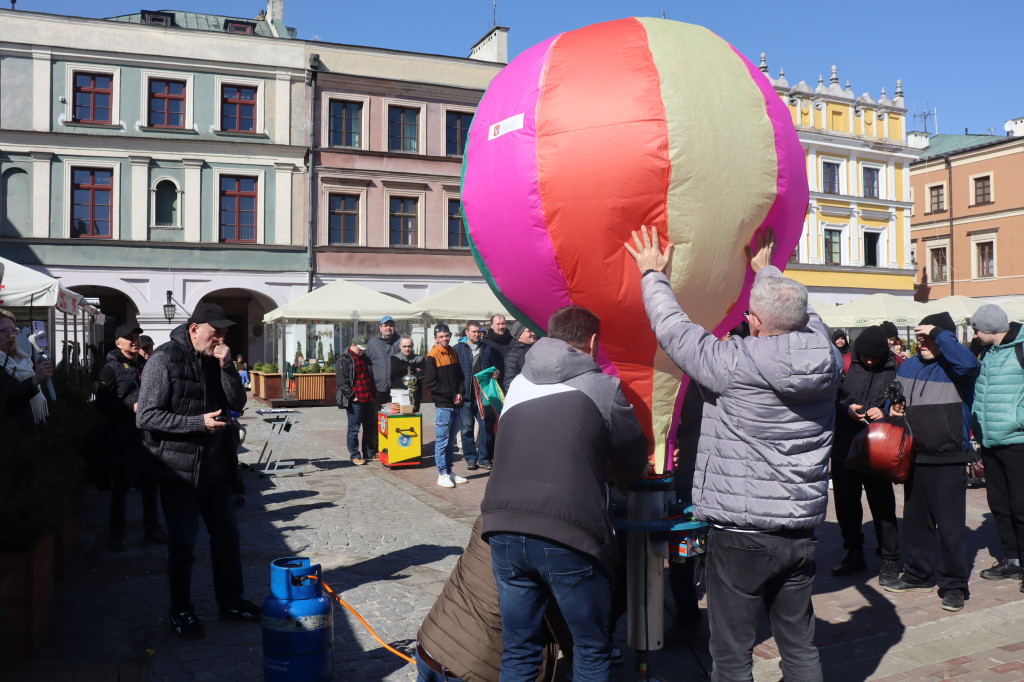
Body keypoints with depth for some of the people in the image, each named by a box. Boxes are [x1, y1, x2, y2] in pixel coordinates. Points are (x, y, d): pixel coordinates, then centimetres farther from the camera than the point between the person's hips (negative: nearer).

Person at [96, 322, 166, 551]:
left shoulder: (147, 365, 14)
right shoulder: (111, 368, -5)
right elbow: (102, 404, -11)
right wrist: (132, 408, -19)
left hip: (148, 433, 6)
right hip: (124, 435, -6)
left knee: (150, 483, 13)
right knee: (121, 485, 2)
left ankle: (152, 528, 25)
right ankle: (117, 534, 15)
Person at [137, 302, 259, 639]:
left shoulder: (215, 360, 7)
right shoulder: (165, 359, -13)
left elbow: (238, 403, 3)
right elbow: (146, 416, -17)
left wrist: (226, 367, -11)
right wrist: (199, 422, -23)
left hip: (214, 467, 7)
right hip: (178, 469, -6)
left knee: (227, 534, 14)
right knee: (182, 543, 5)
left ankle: (231, 601, 29)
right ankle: (181, 611, 23)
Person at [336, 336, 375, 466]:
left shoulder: (365, 359, 17)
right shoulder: (344, 360, -6)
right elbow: (342, 381, -12)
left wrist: (373, 394, 16)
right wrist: (352, 396, -16)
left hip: (368, 400, 7)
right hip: (355, 401, -7)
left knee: (370, 428, 12)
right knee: (354, 429, 0)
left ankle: (368, 453, 24)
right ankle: (354, 456, 8)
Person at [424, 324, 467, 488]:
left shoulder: (453, 353, 13)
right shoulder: (432, 356, -7)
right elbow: (430, 382, -12)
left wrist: (460, 393, 0)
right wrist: (451, 394, -12)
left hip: (455, 404, 6)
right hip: (442, 405, -6)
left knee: (451, 440, 13)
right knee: (442, 440, -2)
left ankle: (449, 472, 20)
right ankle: (442, 475, 4)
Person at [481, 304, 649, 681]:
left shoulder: (518, 385, 16)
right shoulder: (603, 387, 3)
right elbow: (635, 465, 11)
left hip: (503, 528, 5)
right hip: (567, 535, -4)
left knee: (518, 652, 16)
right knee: (592, 650, 14)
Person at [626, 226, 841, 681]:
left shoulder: (734, 364, -19)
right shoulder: (827, 360, -3)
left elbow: (673, 330, -7)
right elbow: (802, 317, 17)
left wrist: (654, 274, 9)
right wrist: (765, 269, 31)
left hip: (740, 534, -6)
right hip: (801, 530, 6)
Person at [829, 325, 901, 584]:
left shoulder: (895, 369, -2)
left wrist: (885, 413, -15)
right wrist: (846, 409, -12)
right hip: (844, 447, 3)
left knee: (882, 505, 1)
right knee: (845, 502, 12)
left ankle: (890, 560, 15)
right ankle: (854, 553, 29)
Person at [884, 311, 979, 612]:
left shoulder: (955, 368, -9)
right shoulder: (908, 367, 11)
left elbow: (968, 363, -33)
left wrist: (939, 333, -23)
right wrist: (893, 408, 0)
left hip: (948, 460, -7)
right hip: (913, 457, 7)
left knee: (950, 525, -2)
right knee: (915, 521, 16)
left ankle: (954, 584, 11)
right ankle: (920, 574, 31)